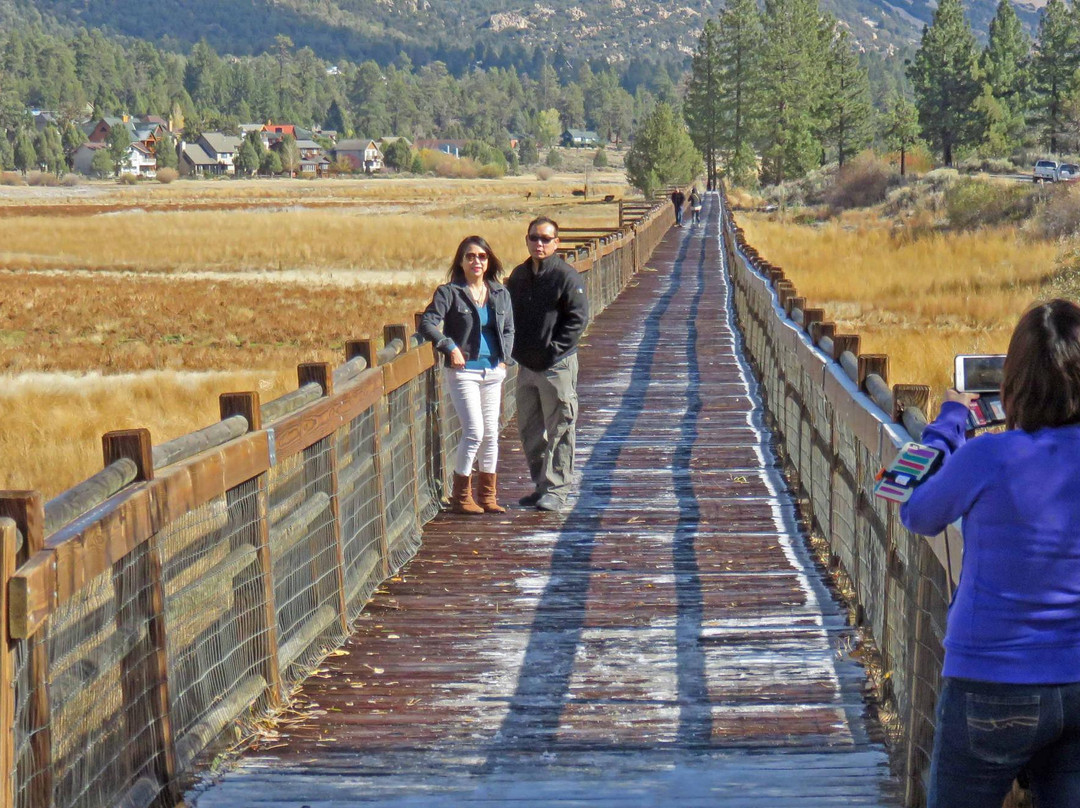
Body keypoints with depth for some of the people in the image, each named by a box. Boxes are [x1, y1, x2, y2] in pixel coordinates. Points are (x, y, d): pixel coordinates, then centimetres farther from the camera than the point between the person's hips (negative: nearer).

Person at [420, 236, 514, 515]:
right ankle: (461, 496, 2)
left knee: (491, 433, 8)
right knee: (474, 432, -11)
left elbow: (509, 329, 19)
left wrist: (504, 357, 6)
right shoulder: (450, 293, -5)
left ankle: (487, 496, 18)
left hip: (493, 372, 5)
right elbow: (427, 323, -13)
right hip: (463, 371, -5)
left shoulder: (500, 294, 10)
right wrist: (450, 348, -20)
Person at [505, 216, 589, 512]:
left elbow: (578, 318, -13)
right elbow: (509, 315, 20)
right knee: (529, 429, 12)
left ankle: (557, 489, 2)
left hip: (557, 365, -7)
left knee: (559, 429, -2)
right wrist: (516, 348, 7)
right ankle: (541, 485, 23)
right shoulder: (518, 275, 11)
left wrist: (553, 349, -18)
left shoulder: (566, 276, -10)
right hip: (526, 365, 7)